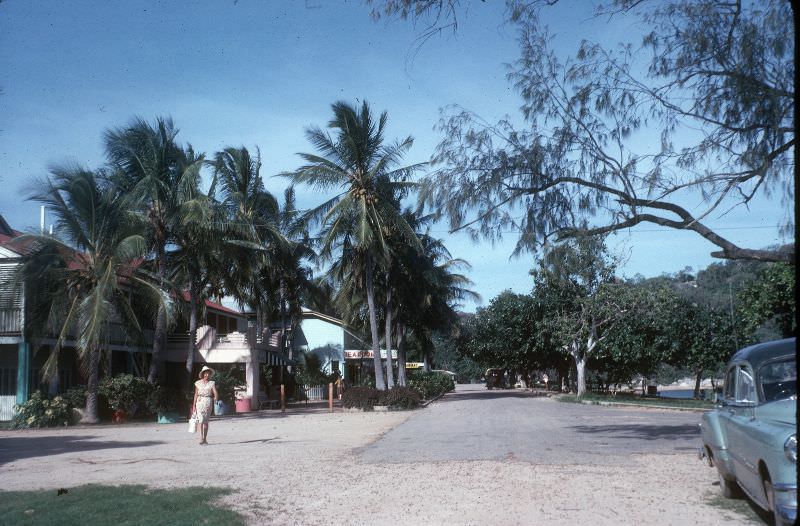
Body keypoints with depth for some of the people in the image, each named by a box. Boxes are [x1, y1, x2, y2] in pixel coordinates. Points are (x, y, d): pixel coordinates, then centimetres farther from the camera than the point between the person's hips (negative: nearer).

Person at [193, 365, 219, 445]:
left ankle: (204, 439, 15)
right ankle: (201, 439, -20)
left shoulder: (212, 383, 4)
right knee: (201, 420, -15)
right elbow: (196, 394, 8)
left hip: (208, 402, 1)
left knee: (206, 421, 6)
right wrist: (194, 405, 4)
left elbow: (216, 394, -7)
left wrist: (215, 399, -28)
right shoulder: (198, 383, 6)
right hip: (200, 402, -1)